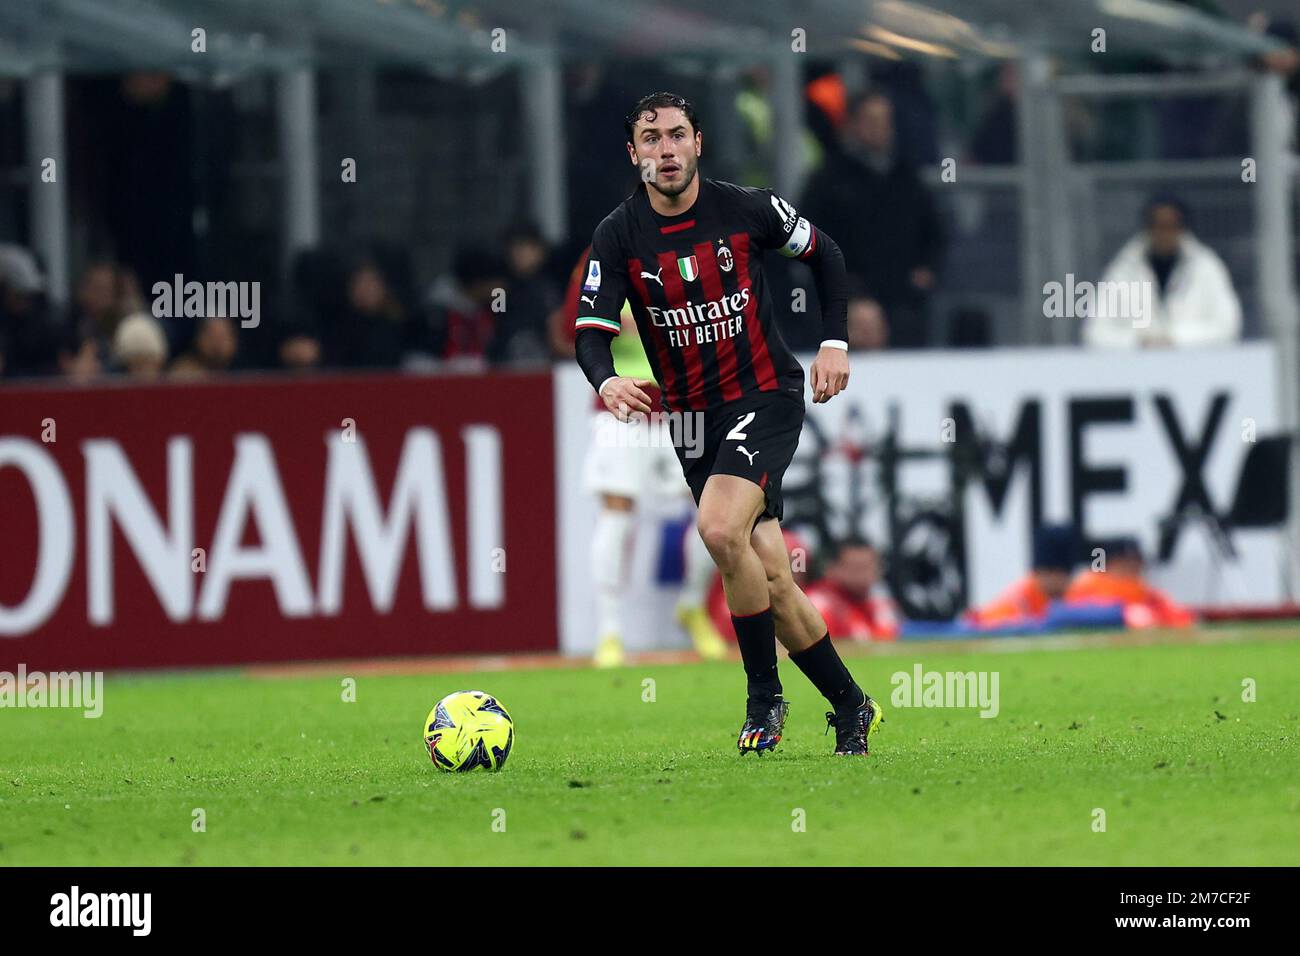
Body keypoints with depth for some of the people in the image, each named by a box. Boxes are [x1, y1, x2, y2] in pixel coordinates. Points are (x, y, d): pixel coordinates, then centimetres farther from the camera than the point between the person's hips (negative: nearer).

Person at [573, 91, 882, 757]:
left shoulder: (745, 209, -6)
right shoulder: (618, 236, -5)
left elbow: (823, 253, 10)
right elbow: (591, 331, -12)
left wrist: (834, 342, 3)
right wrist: (606, 381, -33)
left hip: (767, 396, -3)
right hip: (693, 418, 3)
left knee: (719, 528, -27)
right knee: (769, 579, 3)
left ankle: (764, 694, -12)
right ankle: (850, 707, 19)